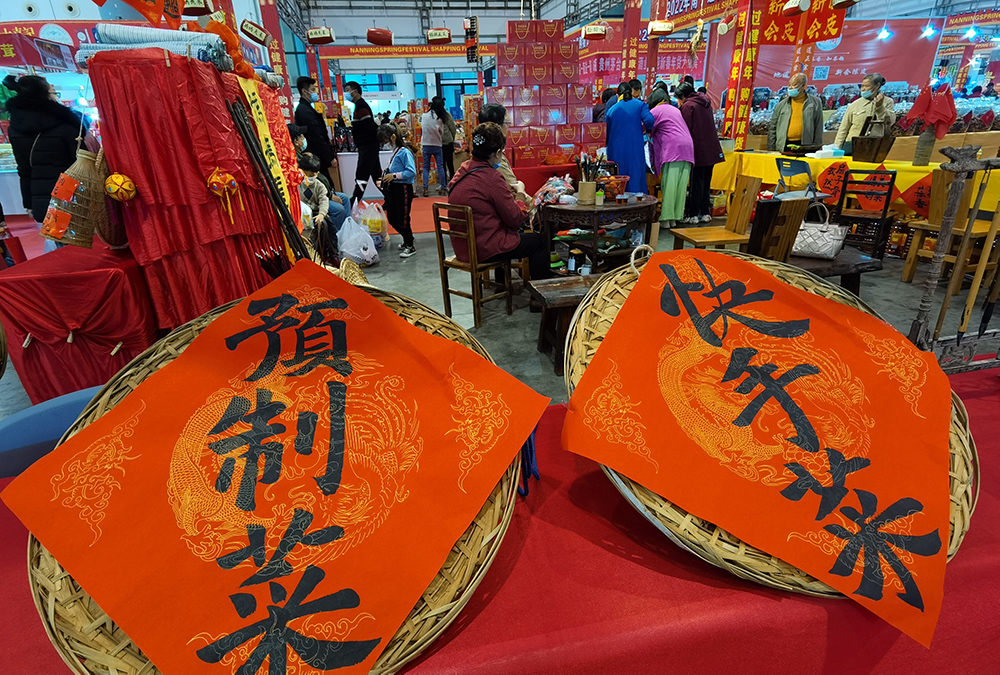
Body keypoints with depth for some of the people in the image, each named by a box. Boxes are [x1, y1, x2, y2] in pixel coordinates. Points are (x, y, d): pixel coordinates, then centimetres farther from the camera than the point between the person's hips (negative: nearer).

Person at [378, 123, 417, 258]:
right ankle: (407, 238, 34)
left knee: (403, 219, -2)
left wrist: (394, 175, -23)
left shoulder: (405, 152, -16)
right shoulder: (394, 151, 10)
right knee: (392, 218, 15)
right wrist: (388, 174, 8)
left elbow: (411, 172, -23)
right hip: (392, 188, 9)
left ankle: (410, 246, 13)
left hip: (403, 188, -9)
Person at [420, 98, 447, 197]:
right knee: (440, 167, 5)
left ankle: (425, 188, -3)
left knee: (426, 167, 6)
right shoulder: (440, 119, -8)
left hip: (425, 145, 2)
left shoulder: (424, 116, -2)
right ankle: (443, 188, 5)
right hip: (437, 145, -2)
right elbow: (441, 131, -2)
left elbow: (422, 127, 8)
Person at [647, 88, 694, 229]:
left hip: (672, 149, -7)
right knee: (681, 185, 3)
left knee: (668, 184, -9)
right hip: (687, 148, 7)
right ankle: (674, 218, 4)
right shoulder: (675, 110, 29)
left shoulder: (655, 111, 7)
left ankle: (666, 219, -13)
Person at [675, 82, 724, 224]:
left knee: (696, 184, -4)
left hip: (699, 150, -7)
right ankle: (705, 213, 16)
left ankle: (693, 215, -1)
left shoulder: (688, 106, -8)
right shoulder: (705, 103, 16)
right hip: (712, 150, 7)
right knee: (706, 183, 12)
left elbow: (686, 130, -12)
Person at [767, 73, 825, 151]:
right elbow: (773, 129, 11)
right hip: (784, 148, 1)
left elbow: (818, 128, 6)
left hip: (804, 147, -1)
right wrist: (771, 150, 4)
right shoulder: (781, 105, 11)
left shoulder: (815, 102, 8)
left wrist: (816, 148, -1)